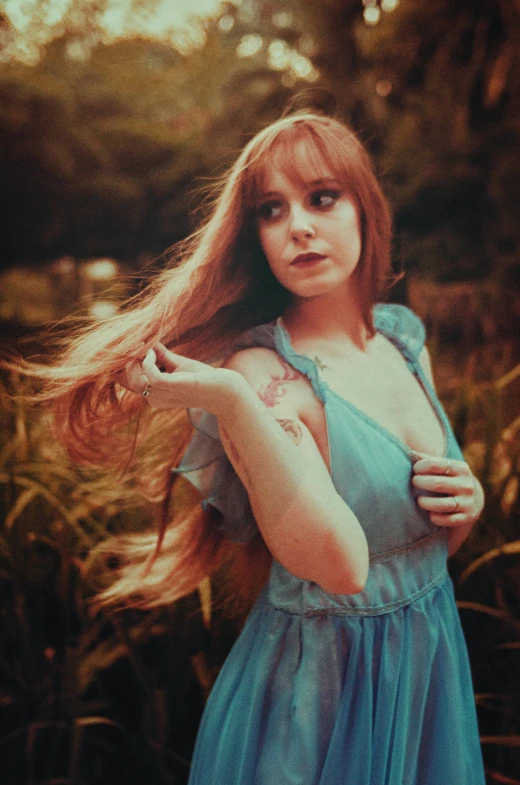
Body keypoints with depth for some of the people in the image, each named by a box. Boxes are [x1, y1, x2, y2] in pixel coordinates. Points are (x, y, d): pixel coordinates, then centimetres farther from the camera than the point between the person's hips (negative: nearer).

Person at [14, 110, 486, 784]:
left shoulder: (403, 337, -1)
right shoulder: (264, 373, -21)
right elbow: (341, 564, -33)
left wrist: (468, 501, -11)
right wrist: (231, 400, -37)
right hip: (318, 687, -6)